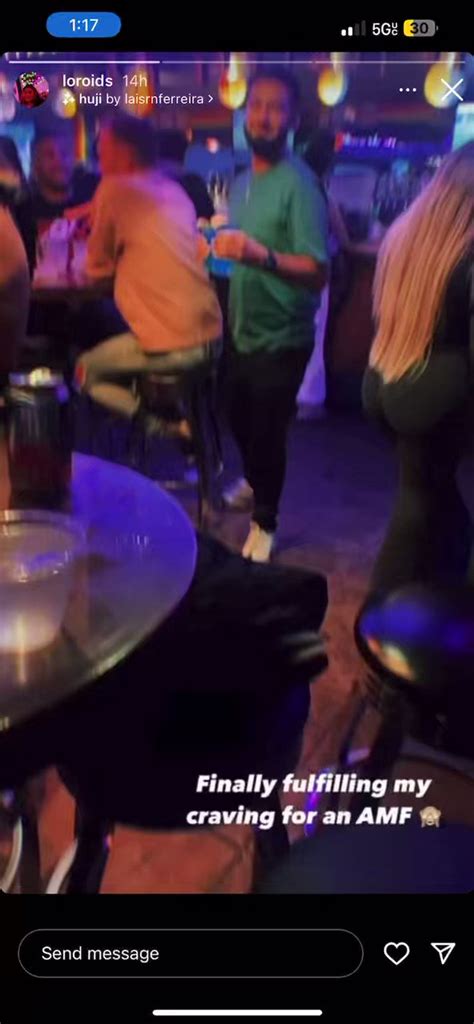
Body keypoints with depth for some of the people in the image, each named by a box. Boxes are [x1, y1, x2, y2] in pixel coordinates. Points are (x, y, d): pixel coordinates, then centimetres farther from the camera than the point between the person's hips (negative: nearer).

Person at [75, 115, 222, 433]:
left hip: (172, 346, -8)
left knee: (86, 370, 15)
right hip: (210, 334, 8)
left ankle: (167, 426, -1)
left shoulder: (115, 188, -5)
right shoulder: (174, 190, 16)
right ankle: (188, 417, 19)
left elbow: (98, 268, 3)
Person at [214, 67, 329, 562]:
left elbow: (317, 272, -28)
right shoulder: (241, 180, 7)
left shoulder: (300, 184, -18)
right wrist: (219, 248, 3)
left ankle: (265, 522, 25)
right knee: (240, 422, 22)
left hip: (280, 339, -7)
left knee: (267, 433, 3)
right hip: (242, 330, 8)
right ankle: (253, 481, 51)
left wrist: (261, 255, -40)